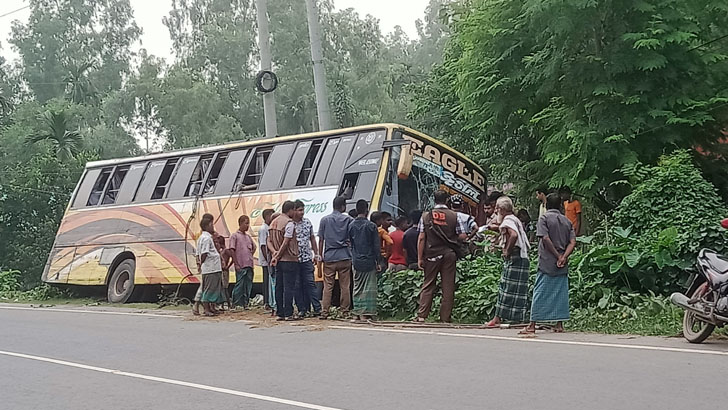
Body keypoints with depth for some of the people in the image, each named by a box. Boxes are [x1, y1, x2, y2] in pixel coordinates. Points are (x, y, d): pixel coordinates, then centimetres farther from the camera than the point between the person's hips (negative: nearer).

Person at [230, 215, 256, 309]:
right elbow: (232, 251, -8)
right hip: (241, 266, -6)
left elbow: (254, 247, 30)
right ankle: (236, 304, 1)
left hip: (249, 265, 6)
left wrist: (250, 255, 13)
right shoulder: (235, 236, -3)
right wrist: (236, 264, -11)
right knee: (239, 285, -5)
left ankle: (245, 303, 14)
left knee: (248, 286, 7)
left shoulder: (248, 236, 16)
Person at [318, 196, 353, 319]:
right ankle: (345, 312, 8)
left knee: (328, 286, 4)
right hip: (344, 257, -1)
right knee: (345, 286, 4)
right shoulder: (348, 219, 1)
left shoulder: (324, 220, 4)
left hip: (329, 257, 1)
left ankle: (325, 312, 2)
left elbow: (321, 240, 4)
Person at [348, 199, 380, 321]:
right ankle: (365, 313, -2)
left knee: (357, 287, 12)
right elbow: (376, 245, -7)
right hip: (369, 261, -4)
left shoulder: (351, 225, 4)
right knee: (368, 287, 1)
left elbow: (350, 243, 10)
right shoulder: (371, 226, -8)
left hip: (356, 261, 4)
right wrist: (378, 260, 0)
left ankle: (356, 313, 13)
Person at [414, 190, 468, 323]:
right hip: (449, 254, 0)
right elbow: (463, 236, -4)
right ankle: (445, 318, 6)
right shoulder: (454, 216, -1)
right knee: (448, 287, 5)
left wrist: (420, 258, 1)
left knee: (428, 285, 7)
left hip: (431, 255, 1)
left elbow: (421, 238, -2)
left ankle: (421, 315, 1)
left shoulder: (426, 216, 1)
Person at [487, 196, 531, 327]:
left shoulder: (507, 220, -8)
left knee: (507, 288, -8)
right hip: (522, 258, 10)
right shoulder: (515, 219, 21)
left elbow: (514, 235, -29)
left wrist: (507, 251, -19)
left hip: (513, 258, -10)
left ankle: (498, 319, -7)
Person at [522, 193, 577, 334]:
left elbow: (546, 239, -14)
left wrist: (558, 256, -9)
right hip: (562, 266, 4)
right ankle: (559, 324, 9)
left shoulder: (544, 218, -3)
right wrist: (564, 257, -8)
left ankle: (532, 325, -3)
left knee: (540, 293, -3)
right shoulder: (567, 221, 12)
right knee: (561, 293, 9)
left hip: (547, 264, -4)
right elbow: (573, 242, 1)